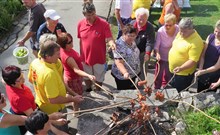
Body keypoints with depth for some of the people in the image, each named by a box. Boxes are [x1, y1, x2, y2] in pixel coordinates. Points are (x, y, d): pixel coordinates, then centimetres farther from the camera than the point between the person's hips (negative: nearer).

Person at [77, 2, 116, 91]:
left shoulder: (104, 24, -19)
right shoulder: (80, 24, -7)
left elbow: (109, 39, -21)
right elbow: (81, 40, 3)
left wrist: (112, 43, -44)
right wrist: (81, 55, 8)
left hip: (99, 58, -3)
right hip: (85, 57, 3)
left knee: (99, 78, 18)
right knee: (87, 77, 24)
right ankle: (88, 92, 50)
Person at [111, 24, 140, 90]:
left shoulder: (132, 42, 1)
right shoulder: (119, 45, -25)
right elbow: (119, 62, -30)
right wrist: (125, 73, -45)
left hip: (132, 74, 8)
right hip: (123, 76, -8)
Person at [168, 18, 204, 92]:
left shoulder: (196, 42, -27)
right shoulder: (180, 33, -2)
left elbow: (193, 61, -28)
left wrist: (181, 68, -40)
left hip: (183, 74, -8)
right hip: (172, 70, 8)